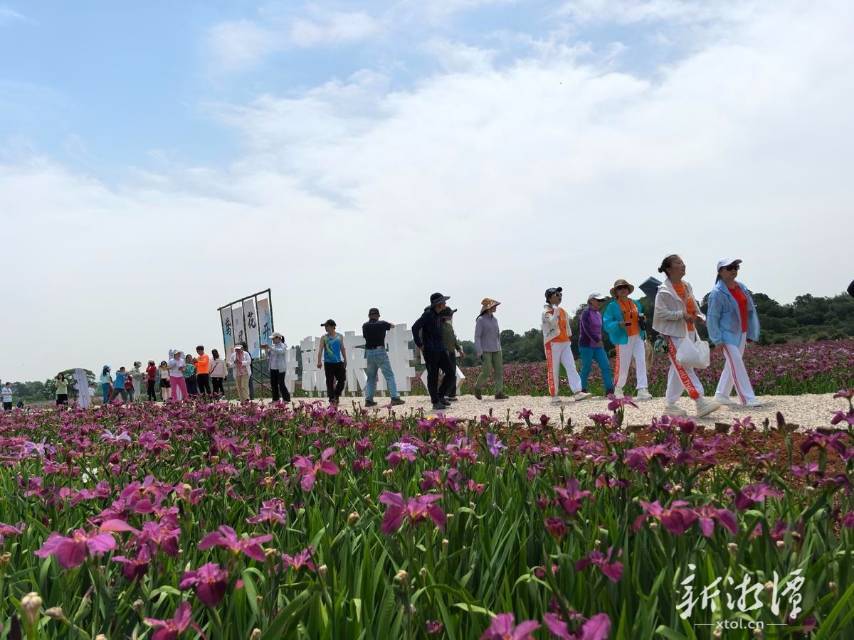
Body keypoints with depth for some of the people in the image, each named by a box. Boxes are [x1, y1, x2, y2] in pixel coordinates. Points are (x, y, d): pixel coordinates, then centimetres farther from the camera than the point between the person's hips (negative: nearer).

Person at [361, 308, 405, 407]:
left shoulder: (365, 326, 7)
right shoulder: (382, 324, 0)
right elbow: (392, 326, 19)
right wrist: (387, 324, 40)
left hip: (369, 353, 4)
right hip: (380, 352, -4)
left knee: (371, 377, 14)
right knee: (389, 375, -1)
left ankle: (368, 399, 10)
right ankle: (394, 397, -8)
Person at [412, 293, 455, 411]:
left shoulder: (439, 315, 12)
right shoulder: (428, 314, -13)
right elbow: (415, 327, -22)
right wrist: (419, 345, -18)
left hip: (441, 350, 8)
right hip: (430, 351, -8)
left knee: (451, 374, 2)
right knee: (433, 377, 0)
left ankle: (441, 396, 17)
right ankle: (435, 403, 9)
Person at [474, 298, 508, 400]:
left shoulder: (494, 320, 12)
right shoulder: (480, 320, -9)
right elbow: (477, 337, -13)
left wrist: (499, 350, 18)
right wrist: (479, 353, -19)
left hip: (496, 350, 6)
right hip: (485, 350, -6)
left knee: (499, 370, -4)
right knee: (486, 372, -10)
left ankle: (499, 393, -3)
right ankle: (478, 387, 16)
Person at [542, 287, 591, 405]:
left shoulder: (563, 311, 15)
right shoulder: (546, 312, -7)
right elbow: (553, 323, -26)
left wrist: (569, 339, 17)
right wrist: (556, 309, -23)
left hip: (565, 343, 7)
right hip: (553, 344, -7)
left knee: (571, 367, -4)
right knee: (554, 371, -3)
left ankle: (577, 393, -9)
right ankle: (554, 396, 4)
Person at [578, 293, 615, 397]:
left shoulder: (598, 314, 14)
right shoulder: (586, 313, -10)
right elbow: (587, 329, -21)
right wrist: (598, 341, -26)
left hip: (597, 346, 7)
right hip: (586, 345, -7)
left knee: (606, 366, -4)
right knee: (586, 368, -3)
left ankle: (610, 390, -6)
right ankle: (582, 391, 9)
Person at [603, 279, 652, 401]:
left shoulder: (636, 304, 15)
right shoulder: (612, 306, -2)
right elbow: (607, 324, -8)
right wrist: (619, 324, -24)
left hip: (638, 337, 5)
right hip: (623, 339, -4)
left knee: (641, 362, -7)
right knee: (623, 365, 1)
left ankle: (642, 390, -10)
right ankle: (618, 388, 23)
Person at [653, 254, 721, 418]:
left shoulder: (687, 286, 13)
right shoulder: (664, 291, -12)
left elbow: (693, 306, 22)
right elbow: (660, 313, -16)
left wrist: (699, 316, 2)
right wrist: (682, 315, -21)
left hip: (689, 332, 8)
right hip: (673, 334, -8)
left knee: (678, 369, 10)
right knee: (685, 368, -11)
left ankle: (671, 405, 17)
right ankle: (701, 403, -14)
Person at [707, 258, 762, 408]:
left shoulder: (741, 287, 8)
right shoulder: (717, 293, -14)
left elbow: (750, 310, 13)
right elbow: (712, 318, -14)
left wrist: (751, 332, 9)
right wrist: (717, 339, -17)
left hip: (741, 333, 8)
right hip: (727, 334, -8)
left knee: (732, 365, 13)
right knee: (737, 365, -12)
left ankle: (721, 394, 24)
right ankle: (748, 399, -11)